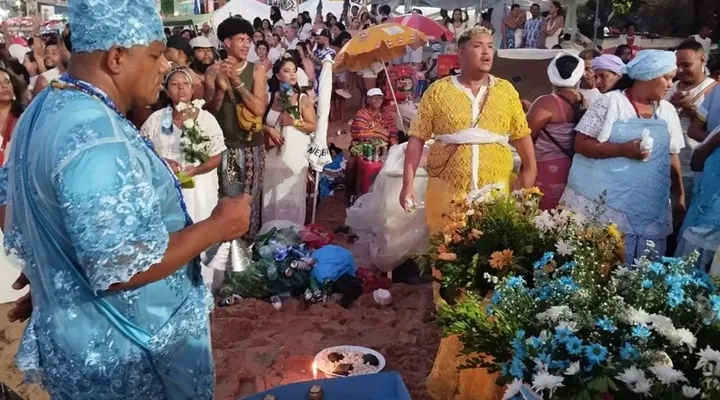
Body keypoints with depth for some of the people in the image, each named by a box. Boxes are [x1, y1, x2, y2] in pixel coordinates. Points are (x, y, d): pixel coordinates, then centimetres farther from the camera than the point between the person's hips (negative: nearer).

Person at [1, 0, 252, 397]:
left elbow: (33, 221, 14)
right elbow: (123, 270, -33)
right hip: (129, 354, -9)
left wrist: (43, 292, 25)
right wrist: (218, 225, -22)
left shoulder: (44, 109, 4)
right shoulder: (98, 139, -30)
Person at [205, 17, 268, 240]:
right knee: (229, 199, 2)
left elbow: (259, 108, -12)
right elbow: (209, 110, -2)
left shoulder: (257, 70, -2)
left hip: (252, 145, 1)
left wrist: (237, 81, -17)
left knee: (251, 198, 9)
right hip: (226, 145, 0)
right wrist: (221, 89, -20)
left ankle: (250, 242, 26)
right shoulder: (213, 71, -1)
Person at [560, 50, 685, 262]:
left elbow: (672, 156, 15)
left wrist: (679, 197, 13)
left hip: (649, 208, 5)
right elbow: (580, 144, -9)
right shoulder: (611, 102, -5)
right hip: (603, 202, -4)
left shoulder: (668, 111, 11)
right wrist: (622, 150, -18)